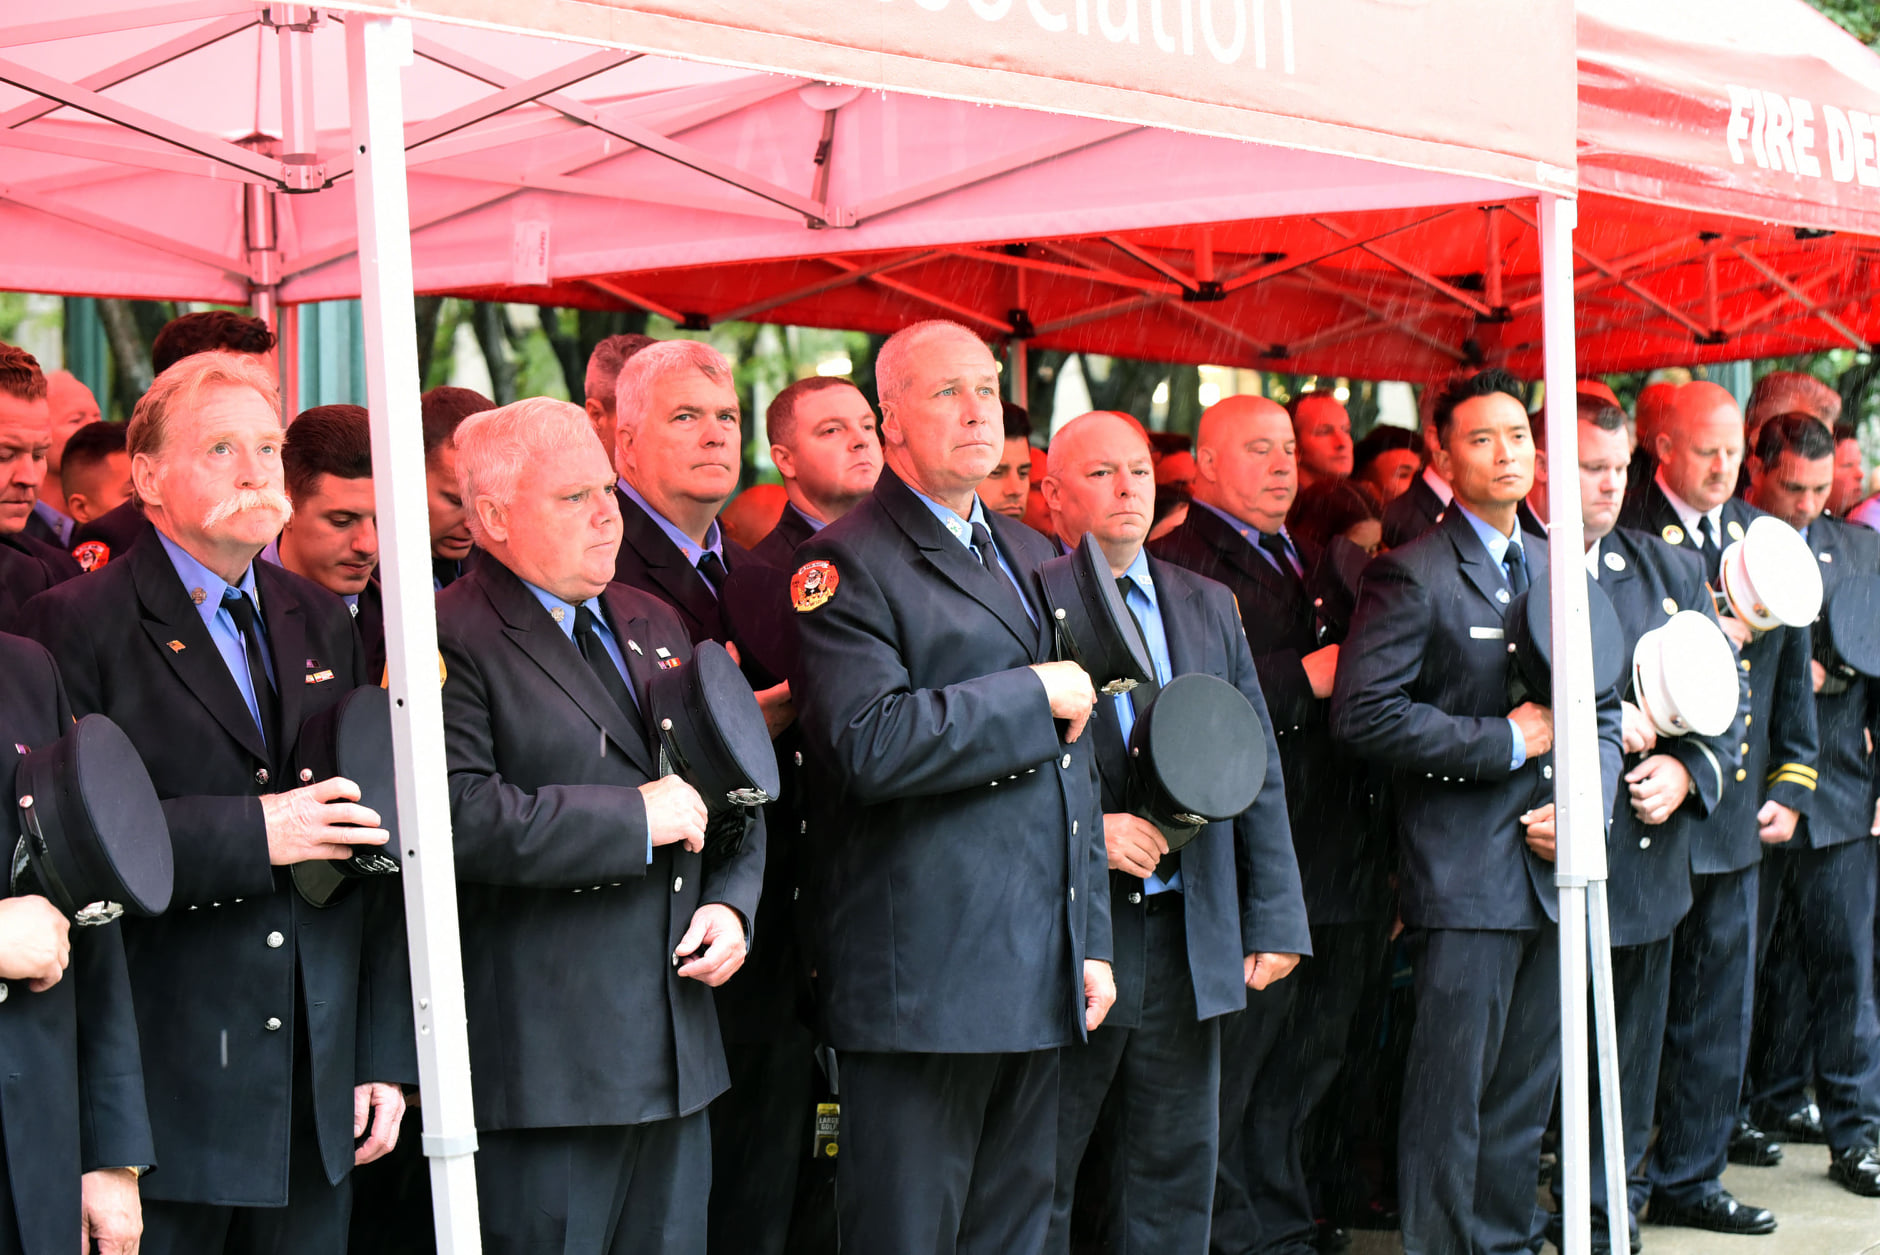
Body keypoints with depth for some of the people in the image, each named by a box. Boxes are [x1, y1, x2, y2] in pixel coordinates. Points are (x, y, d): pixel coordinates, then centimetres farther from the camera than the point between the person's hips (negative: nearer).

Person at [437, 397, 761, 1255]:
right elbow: (458, 817, -23)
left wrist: (731, 902, 4)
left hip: (676, 1048, 8)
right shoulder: (451, 643, -9)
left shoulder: (652, 624, 17)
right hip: (543, 1062, -7)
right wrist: (636, 819, -17)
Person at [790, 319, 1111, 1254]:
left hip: (1040, 968, 8)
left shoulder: (1032, 556, 19)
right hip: (921, 979, -8)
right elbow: (868, 745, -22)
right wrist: (1033, 699, -13)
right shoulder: (847, 562, -7)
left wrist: (1092, 941, 18)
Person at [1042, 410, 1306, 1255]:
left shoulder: (1208, 608, 12)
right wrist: (1085, 832, -19)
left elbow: (1257, 770, 12)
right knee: (1037, 1182, 3)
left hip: (1187, 931, 5)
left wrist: (1274, 919, 7)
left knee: (1178, 1168, 10)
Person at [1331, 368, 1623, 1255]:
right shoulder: (1413, 574, -7)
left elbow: (1603, 707, 18)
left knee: (1528, 1091, 12)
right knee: (1450, 1092, -2)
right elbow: (1364, 714, -17)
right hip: (1463, 876, -6)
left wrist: (1587, 804, -1)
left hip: (1550, 869, 6)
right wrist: (1504, 741, -13)